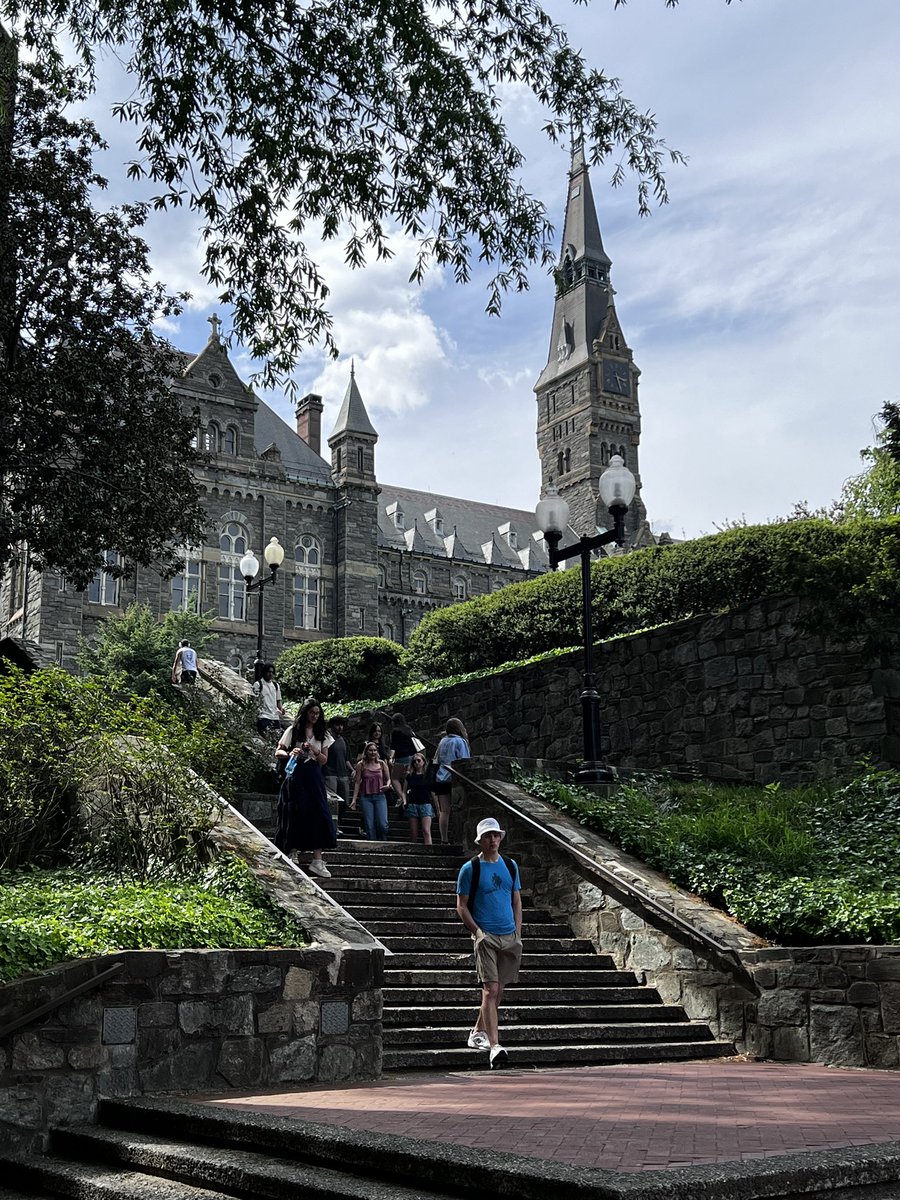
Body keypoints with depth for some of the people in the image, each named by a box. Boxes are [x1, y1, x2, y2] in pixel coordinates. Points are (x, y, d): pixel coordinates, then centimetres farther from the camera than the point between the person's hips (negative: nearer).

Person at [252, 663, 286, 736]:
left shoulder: (276, 685, 17)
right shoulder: (258, 684, 0)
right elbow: (254, 700, -5)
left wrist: (281, 708, 1)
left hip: (275, 716, 6)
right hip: (263, 717, -6)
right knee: (265, 737, -16)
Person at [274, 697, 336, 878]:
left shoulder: (322, 734, 12)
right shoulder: (293, 730, 2)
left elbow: (324, 760, 10)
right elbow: (278, 752, 0)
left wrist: (314, 751, -10)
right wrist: (290, 753, -21)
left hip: (314, 778, 3)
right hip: (296, 776, -3)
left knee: (318, 815, -6)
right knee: (295, 815, -4)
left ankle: (317, 861, -8)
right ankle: (292, 855, 7)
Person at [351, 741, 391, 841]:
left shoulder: (382, 764, 8)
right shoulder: (361, 765, 4)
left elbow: (388, 779, 15)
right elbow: (357, 782, 5)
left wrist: (387, 785, -9)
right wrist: (354, 799, 1)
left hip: (380, 796, 0)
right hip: (365, 798, 0)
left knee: (383, 824, -13)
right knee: (369, 825, -4)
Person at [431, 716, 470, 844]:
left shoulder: (442, 741, 12)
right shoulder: (460, 741, -2)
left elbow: (436, 761, 16)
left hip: (440, 780, 4)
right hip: (454, 779, -4)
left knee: (444, 811, 2)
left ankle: (444, 840, 1)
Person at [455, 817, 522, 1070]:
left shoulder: (510, 865, 11)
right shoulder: (470, 869, -2)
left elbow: (517, 901, 16)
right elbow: (461, 906, -1)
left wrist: (518, 934, 8)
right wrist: (477, 932, -11)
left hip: (509, 936, 5)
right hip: (486, 937, -5)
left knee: (498, 990, 11)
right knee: (490, 990, -12)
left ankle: (478, 1032, 30)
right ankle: (494, 1046, -15)